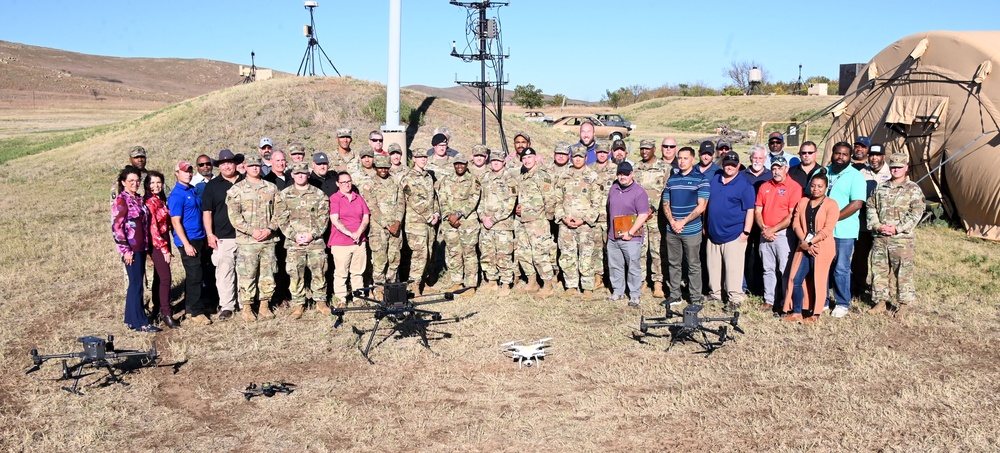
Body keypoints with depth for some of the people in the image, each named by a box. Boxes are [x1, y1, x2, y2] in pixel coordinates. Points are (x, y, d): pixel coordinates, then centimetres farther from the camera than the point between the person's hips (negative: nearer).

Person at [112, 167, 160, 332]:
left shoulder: (139, 199, 14)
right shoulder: (121, 200, -9)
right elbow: (116, 227, -14)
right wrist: (125, 250, -16)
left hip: (141, 248, 8)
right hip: (131, 249, -8)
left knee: (136, 283, 12)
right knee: (136, 284, -4)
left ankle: (131, 319, 21)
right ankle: (140, 322, 1)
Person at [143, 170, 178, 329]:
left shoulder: (161, 199, 11)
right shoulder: (149, 202, -14)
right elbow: (153, 228, -17)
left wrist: (167, 246, 12)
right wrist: (164, 249, -16)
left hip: (164, 240, 9)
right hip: (156, 243, -9)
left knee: (159, 277, 16)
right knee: (165, 277, -10)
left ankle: (157, 309, 26)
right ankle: (166, 314, -7)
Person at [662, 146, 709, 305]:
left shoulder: (700, 179, -4)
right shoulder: (671, 179, 10)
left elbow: (701, 206, -9)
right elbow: (666, 204, 11)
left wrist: (683, 222, -13)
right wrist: (672, 222, -6)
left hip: (691, 231, -4)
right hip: (672, 230, 4)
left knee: (694, 265, 4)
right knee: (674, 264, 11)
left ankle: (695, 298, 12)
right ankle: (674, 296, 20)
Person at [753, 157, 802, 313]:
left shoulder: (794, 187, -6)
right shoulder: (764, 187, 13)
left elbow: (793, 215, -12)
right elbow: (757, 211, 11)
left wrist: (773, 229, -13)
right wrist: (763, 228, -6)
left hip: (784, 233, -5)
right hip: (765, 234, 6)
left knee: (785, 270, -4)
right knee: (768, 269, 10)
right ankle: (769, 300, 17)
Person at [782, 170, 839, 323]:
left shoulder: (831, 204, -5)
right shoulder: (802, 202, 11)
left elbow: (827, 229, -12)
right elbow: (796, 224, 3)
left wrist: (810, 243, -15)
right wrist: (804, 243, -11)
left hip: (822, 248, -4)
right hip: (803, 247, 5)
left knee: (818, 281, 1)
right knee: (795, 279, 1)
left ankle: (815, 314, 13)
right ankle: (796, 312, 11)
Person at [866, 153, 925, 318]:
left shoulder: (913, 189, 1)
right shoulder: (881, 189, 13)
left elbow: (915, 213, -5)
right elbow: (871, 208, 11)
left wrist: (898, 228, -13)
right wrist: (877, 226, -6)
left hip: (901, 238, -4)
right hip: (879, 238, 4)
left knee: (903, 272, -1)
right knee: (879, 270, 8)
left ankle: (903, 303, 11)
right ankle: (881, 300, 19)